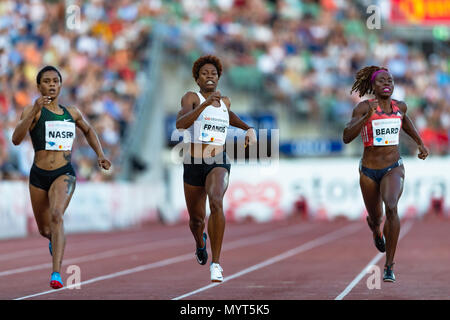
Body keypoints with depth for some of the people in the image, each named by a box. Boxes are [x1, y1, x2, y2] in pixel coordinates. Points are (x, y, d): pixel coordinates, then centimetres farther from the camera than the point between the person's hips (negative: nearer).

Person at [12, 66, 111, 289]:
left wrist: (100, 155, 19)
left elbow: (88, 130, 32)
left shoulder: (72, 113, 10)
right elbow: (16, 139, -19)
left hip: (64, 174, 0)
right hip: (39, 176, 0)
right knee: (44, 230, 14)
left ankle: (56, 273, -33)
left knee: (56, 215, -27)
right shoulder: (32, 111, -2)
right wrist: (35, 110, -28)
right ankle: (55, 240, 54)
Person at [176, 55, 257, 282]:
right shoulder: (191, 98, -3)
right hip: (193, 165, 0)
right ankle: (200, 242, 54)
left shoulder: (225, 101, 11)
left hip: (219, 164, 1)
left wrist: (248, 129, 23)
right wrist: (205, 104, -33)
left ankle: (216, 262, -28)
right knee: (196, 219, 14)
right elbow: (180, 123, -24)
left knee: (216, 202, -30)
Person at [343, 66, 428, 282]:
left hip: (393, 169, 0)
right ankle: (375, 227, 60)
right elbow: (346, 137, -22)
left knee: (391, 207, -29)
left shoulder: (400, 106, 1)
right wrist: (367, 116, -33)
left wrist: (420, 143, 21)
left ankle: (389, 266, -21)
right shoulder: (363, 108, -11)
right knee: (376, 218, 17)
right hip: (369, 171, 0)